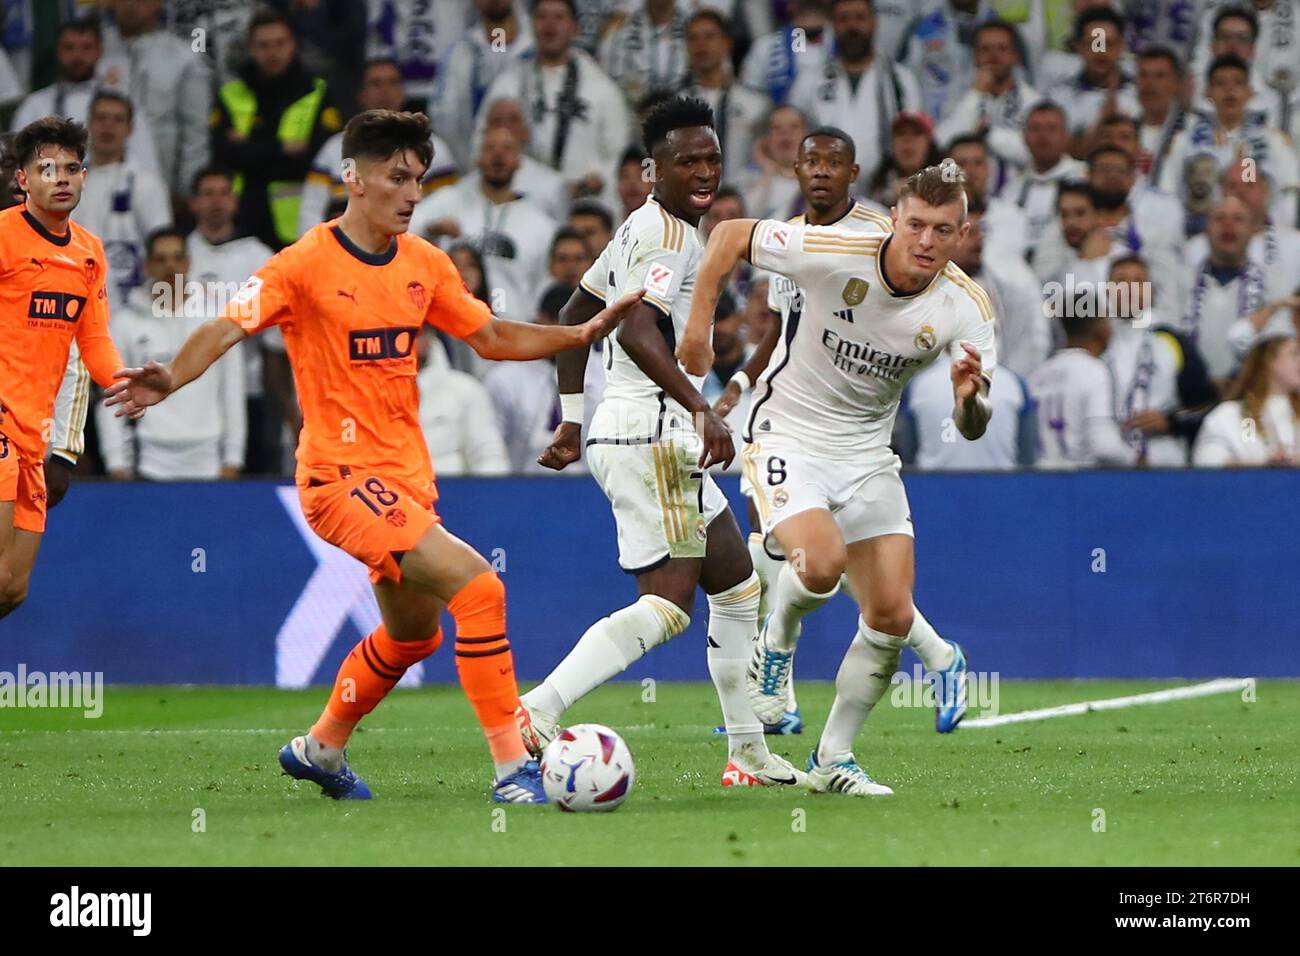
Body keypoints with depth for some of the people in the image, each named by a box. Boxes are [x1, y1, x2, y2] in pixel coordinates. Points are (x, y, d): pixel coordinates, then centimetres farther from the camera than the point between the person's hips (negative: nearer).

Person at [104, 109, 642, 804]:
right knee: (477, 589, -21)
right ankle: (512, 767, -16)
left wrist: (586, 333, 6)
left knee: (413, 633, 23)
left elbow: (492, 337, 16)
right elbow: (227, 328, -20)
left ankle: (320, 748, 45)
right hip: (343, 475, -9)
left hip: (406, 475, 9)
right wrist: (170, 379, -38)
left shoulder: (424, 264, 7)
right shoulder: (307, 263, -13)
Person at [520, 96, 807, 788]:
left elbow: (574, 317, 26)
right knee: (667, 603, -17)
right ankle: (537, 711, -27)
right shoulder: (668, 236, -12)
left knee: (738, 586, 16)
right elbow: (637, 331, -27)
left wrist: (572, 420, 26)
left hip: (662, 439, 11)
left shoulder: (643, 229, 19)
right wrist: (703, 409, -33)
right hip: (649, 436, -11)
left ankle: (748, 754, 19)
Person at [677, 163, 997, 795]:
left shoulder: (965, 308, -13)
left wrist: (970, 397, -36)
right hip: (787, 439, -4)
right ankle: (776, 643, 6)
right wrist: (698, 324, -9)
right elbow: (730, 235, -7)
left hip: (866, 453, 4)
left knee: (891, 614, -4)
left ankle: (832, 760, 14)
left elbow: (972, 429, -14)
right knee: (822, 560, -30)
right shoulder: (834, 253, -21)